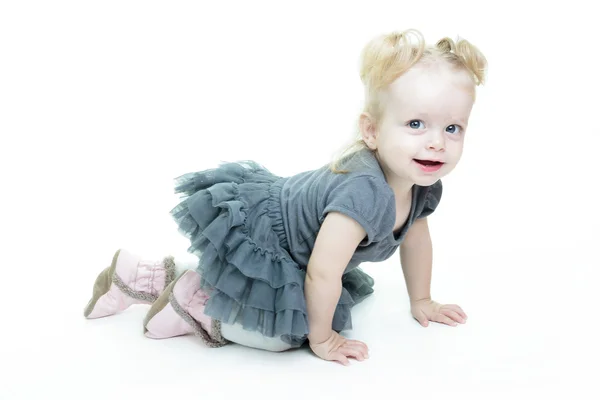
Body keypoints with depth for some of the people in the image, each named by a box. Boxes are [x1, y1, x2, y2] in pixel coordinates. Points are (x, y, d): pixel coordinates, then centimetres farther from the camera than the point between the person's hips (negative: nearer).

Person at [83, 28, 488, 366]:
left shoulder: (422, 185, -8)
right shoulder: (364, 193, -37)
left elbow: (415, 239, 13)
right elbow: (322, 274, -31)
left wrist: (421, 301, 21)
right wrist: (322, 339, -15)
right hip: (251, 226, -9)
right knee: (284, 332, -22)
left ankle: (150, 276, 35)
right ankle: (193, 305, 2)